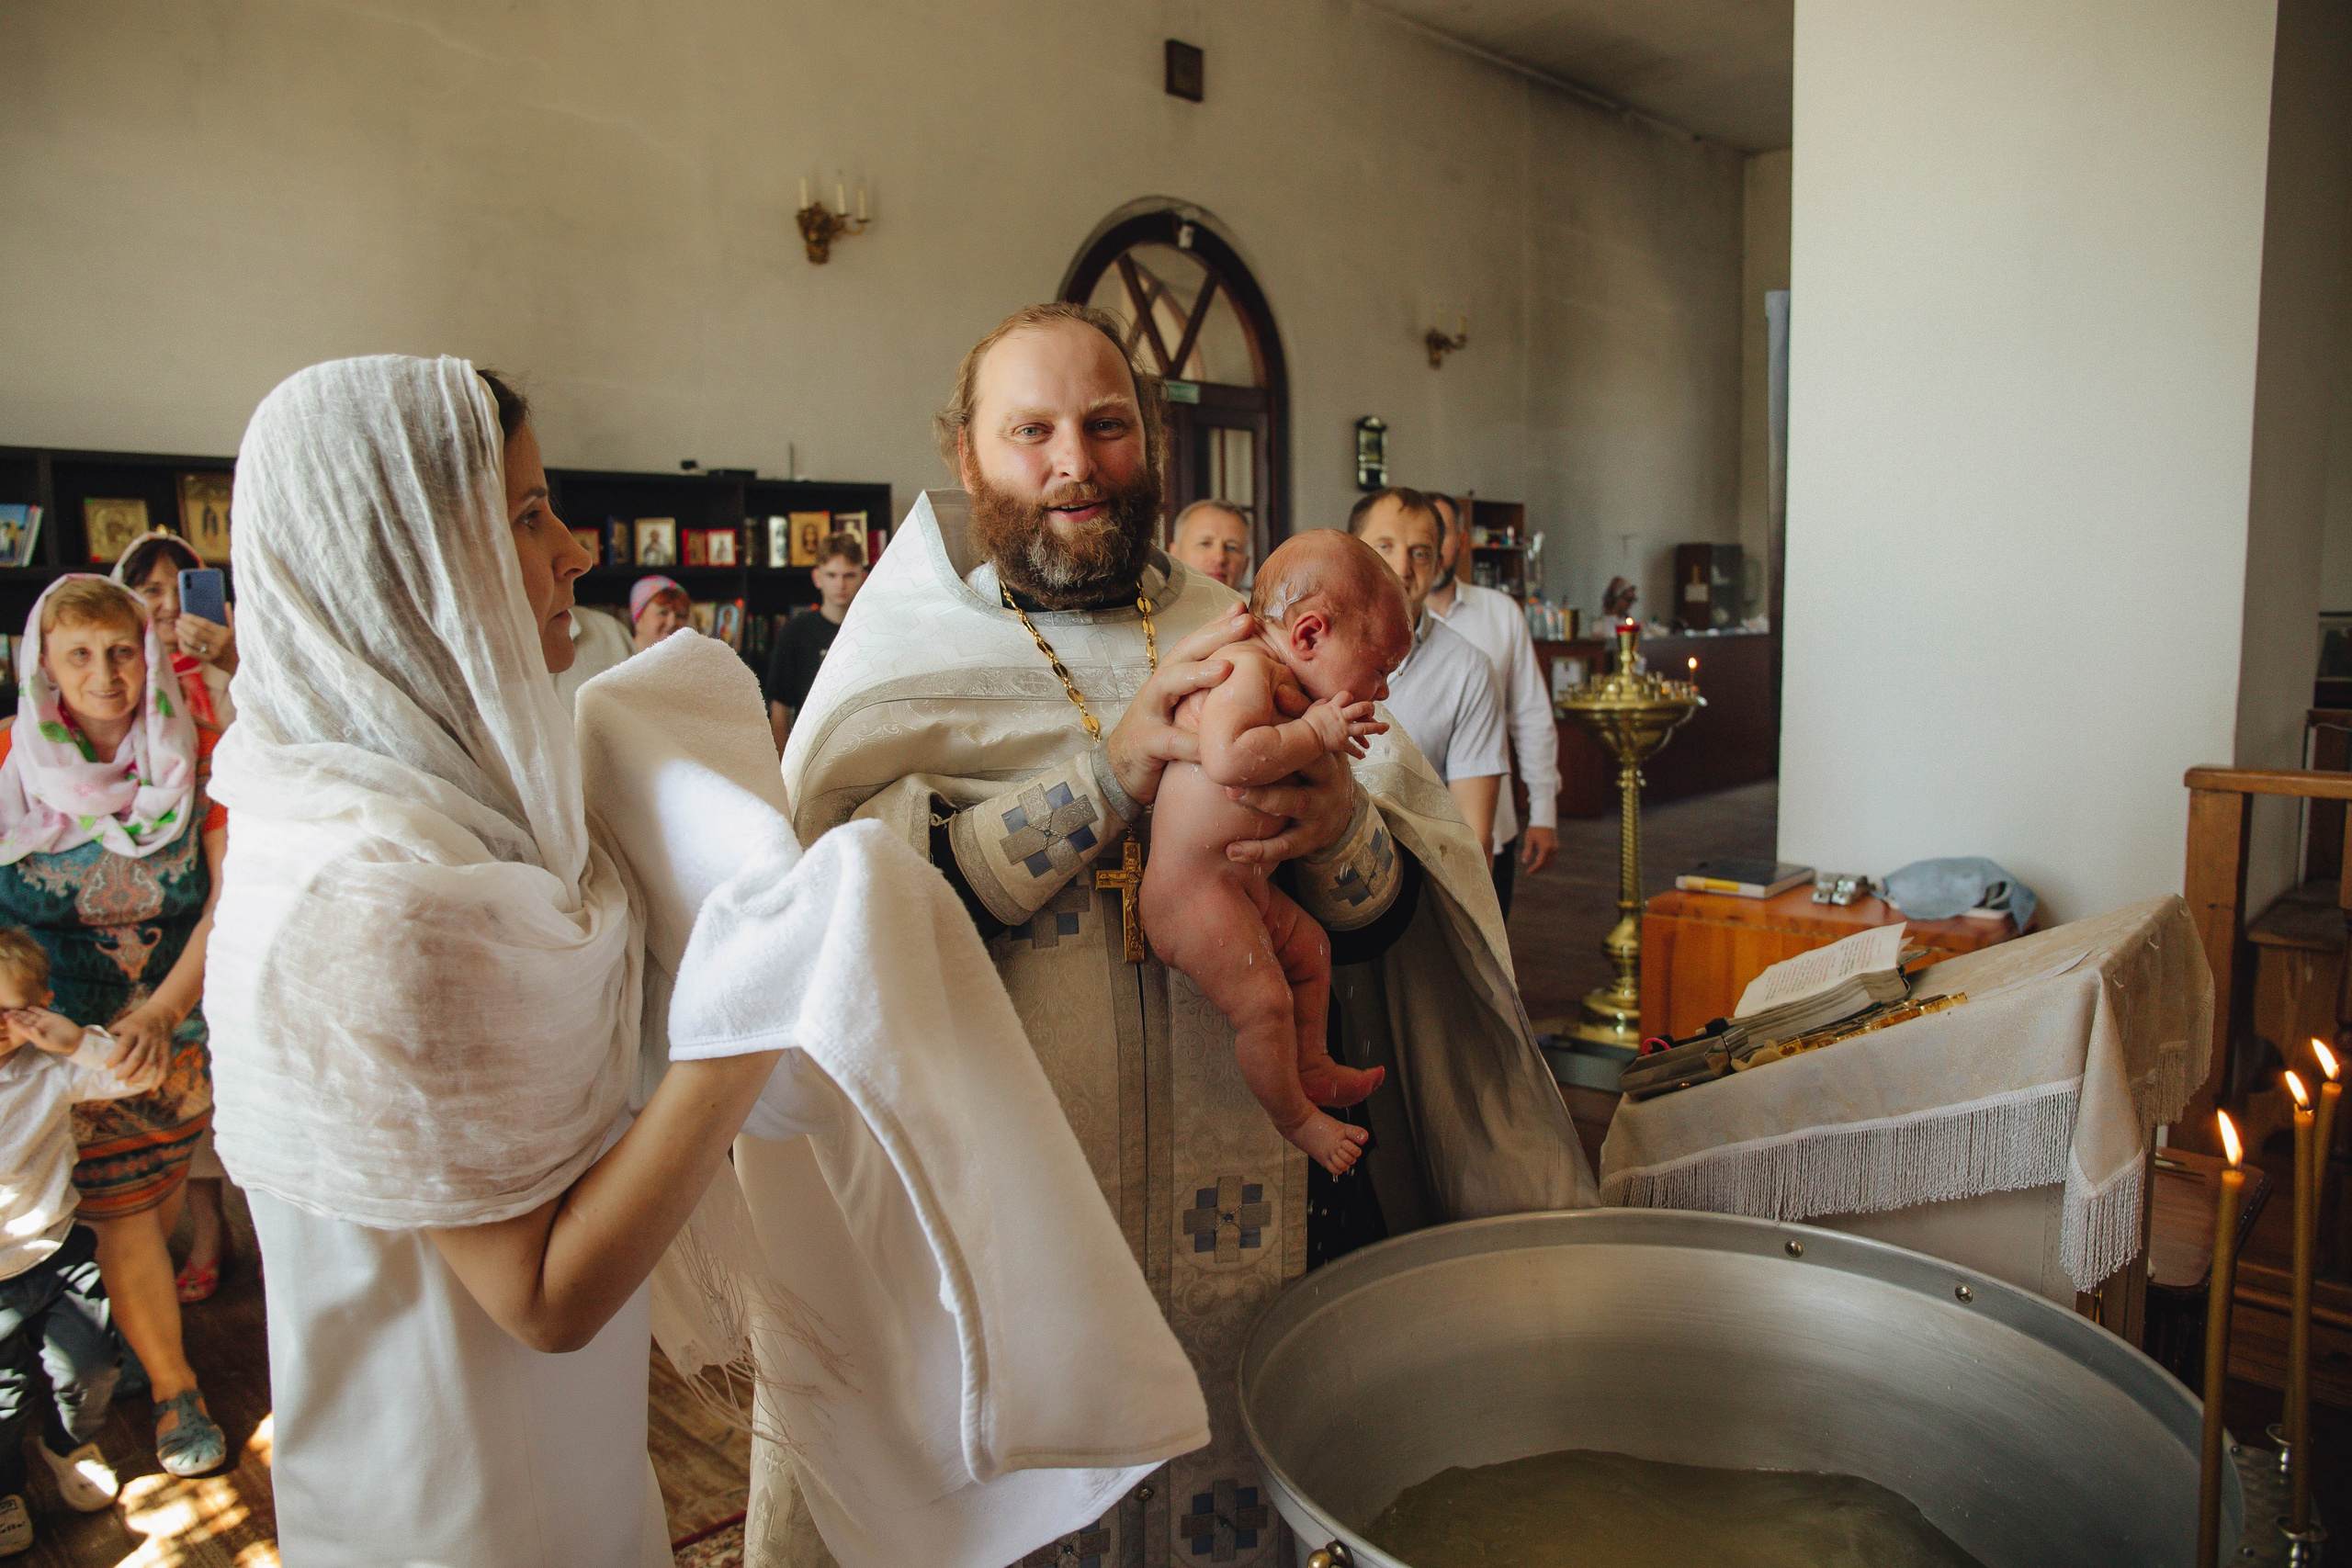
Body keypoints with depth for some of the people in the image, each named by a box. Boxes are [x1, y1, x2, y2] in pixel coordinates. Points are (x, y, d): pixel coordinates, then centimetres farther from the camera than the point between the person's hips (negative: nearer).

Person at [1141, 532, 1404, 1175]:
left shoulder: (1284, 685, 13)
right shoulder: (1245, 670, -20)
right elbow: (1226, 758, -37)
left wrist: (1331, 733, 8)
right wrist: (1315, 732, -26)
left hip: (1246, 885, 11)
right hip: (1192, 888, -11)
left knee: (1312, 948, 23)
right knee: (1264, 999, -12)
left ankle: (1313, 1068, 39)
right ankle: (1295, 1118, 10)